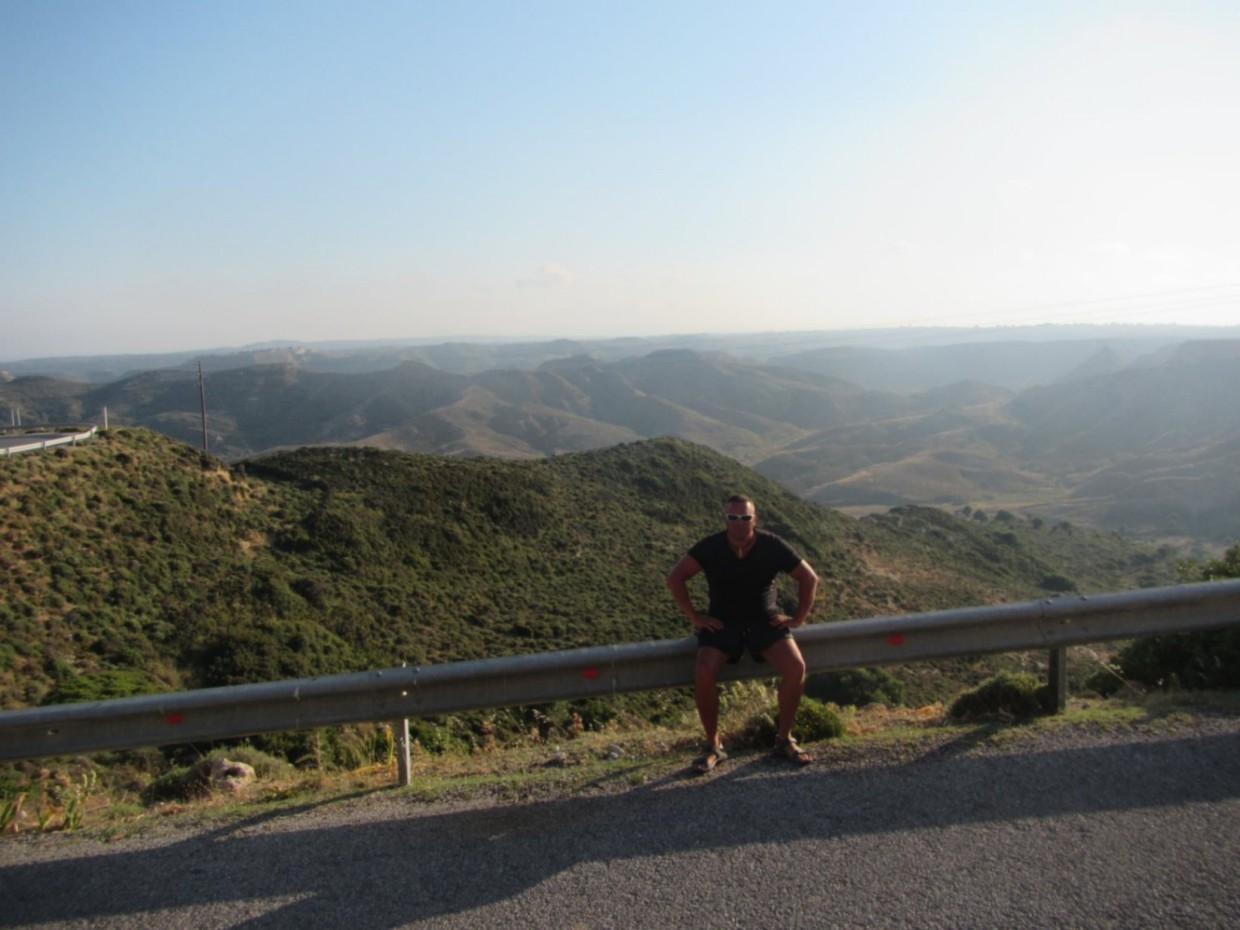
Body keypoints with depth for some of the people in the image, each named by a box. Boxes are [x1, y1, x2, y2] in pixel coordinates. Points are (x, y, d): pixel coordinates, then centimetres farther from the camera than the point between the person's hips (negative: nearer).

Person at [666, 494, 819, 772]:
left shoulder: (772, 546, -10)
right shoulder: (710, 547, -11)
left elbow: (809, 578, 1)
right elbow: (675, 578, -4)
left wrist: (798, 618, -2)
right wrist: (695, 617, -7)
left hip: (765, 621, 1)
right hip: (722, 622, -1)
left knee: (796, 667, -24)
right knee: (703, 673, -27)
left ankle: (784, 739, -2)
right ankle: (713, 746, -7)